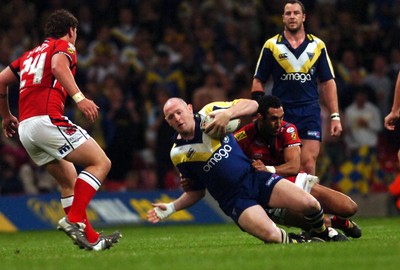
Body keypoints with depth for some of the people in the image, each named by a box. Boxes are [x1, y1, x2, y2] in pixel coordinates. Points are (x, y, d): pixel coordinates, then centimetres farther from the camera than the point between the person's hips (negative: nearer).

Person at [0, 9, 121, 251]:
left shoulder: (31, 54, 29)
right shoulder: (65, 47, 7)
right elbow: (58, 67, -17)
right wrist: (79, 98, -28)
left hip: (25, 128, 8)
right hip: (48, 119, -8)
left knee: (70, 180, 18)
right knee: (101, 162, -6)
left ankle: (90, 238, 12)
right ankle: (74, 219, -21)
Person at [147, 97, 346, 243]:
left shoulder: (210, 112, 2)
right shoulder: (178, 154, 2)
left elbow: (251, 105, -1)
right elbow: (196, 191, 13)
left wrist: (227, 113, -20)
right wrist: (170, 208, -1)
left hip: (256, 177, 2)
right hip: (235, 200, -2)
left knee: (309, 204, -17)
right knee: (271, 235, -30)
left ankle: (323, 233, 15)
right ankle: (296, 241, 3)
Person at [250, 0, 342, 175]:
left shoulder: (317, 45, 9)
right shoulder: (271, 46, 5)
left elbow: (328, 82, 11)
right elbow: (258, 82, 8)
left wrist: (335, 116, 5)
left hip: (310, 113, 0)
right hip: (281, 113, 0)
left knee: (308, 164, -11)